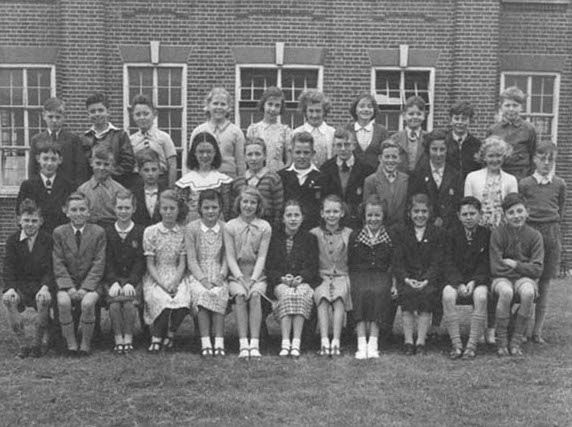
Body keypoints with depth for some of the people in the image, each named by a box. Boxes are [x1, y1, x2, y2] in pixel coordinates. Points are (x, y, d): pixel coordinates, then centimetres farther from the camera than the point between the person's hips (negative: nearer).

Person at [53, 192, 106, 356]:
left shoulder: (98, 232, 1)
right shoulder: (59, 232, 4)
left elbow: (99, 264, -4)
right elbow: (58, 264, 0)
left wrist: (85, 288, -14)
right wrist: (70, 288, -13)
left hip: (91, 282, -1)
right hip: (67, 282, 1)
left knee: (87, 303, -31)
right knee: (63, 302, -29)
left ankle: (86, 344, -10)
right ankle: (71, 343, -11)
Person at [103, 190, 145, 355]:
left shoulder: (141, 232, 4)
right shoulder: (107, 232, 8)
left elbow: (140, 261, -2)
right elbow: (107, 261, 2)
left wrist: (130, 282, -15)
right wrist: (114, 282, -13)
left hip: (134, 279, -1)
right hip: (112, 280, 1)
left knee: (129, 303, -27)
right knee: (114, 304, -26)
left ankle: (128, 339, -11)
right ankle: (118, 340, -12)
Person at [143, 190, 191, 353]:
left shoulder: (183, 232, 5)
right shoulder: (150, 231, 1)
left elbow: (182, 263, 2)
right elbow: (150, 264, -2)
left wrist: (174, 282, -15)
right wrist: (162, 284, -16)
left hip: (176, 277, 2)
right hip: (155, 277, -1)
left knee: (183, 301, -28)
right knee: (163, 301, -32)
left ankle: (170, 335, 0)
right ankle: (156, 338, -7)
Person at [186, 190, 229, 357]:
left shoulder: (225, 228, 6)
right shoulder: (191, 228, 3)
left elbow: (226, 257, 5)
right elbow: (191, 259, -1)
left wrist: (221, 277, -11)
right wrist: (203, 279, -13)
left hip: (218, 276, 1)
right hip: (198, 275, -1)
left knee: (219, 293, -30)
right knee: (201, 293, -32)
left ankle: (219, 343, -31)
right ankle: (205, 343, -32)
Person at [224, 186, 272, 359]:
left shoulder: (265, 227, 6)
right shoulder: (230, 226, 6)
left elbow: (262, 256, -1)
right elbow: (230, 257, 0)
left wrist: (253, 279, -13)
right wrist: (240, 278, -13)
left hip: (257, 275, 0)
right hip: (236, 275, 0)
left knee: (255, 294, -29)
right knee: (240, 294, -29)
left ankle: (255, 343, -31)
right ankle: (243, 344, -30)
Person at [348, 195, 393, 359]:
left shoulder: (390, 238, 14)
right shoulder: (354, 236, 14)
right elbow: (349, 264, 12)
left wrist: (393, 282, -5)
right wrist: (351, 281, -4)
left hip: (381, 275, 0)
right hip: (359, 275, 0)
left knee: (379, 292, -32)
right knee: (362, 292, -32)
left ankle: (373, 343, -31)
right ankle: (361, 343, -32)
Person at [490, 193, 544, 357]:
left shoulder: (534, 235, 0)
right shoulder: (498, 233, -5)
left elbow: (537, 269, -5)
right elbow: (495, 268, -10)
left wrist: (514, 264, -11)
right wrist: (524, 267, -7)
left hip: (525, 278, 1)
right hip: (502, 278, -1)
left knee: (528, 293, -34)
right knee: (506, 292, -36)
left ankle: (516, 341, -16)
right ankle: (501, 342, -18)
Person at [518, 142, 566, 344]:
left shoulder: (559, 184, 5)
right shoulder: (524, 183, 0)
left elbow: (561, 208, 18)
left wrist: (553, 223, 12)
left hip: (552, 232, 2)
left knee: (544, 282, 5)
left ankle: (537, 330, 12)